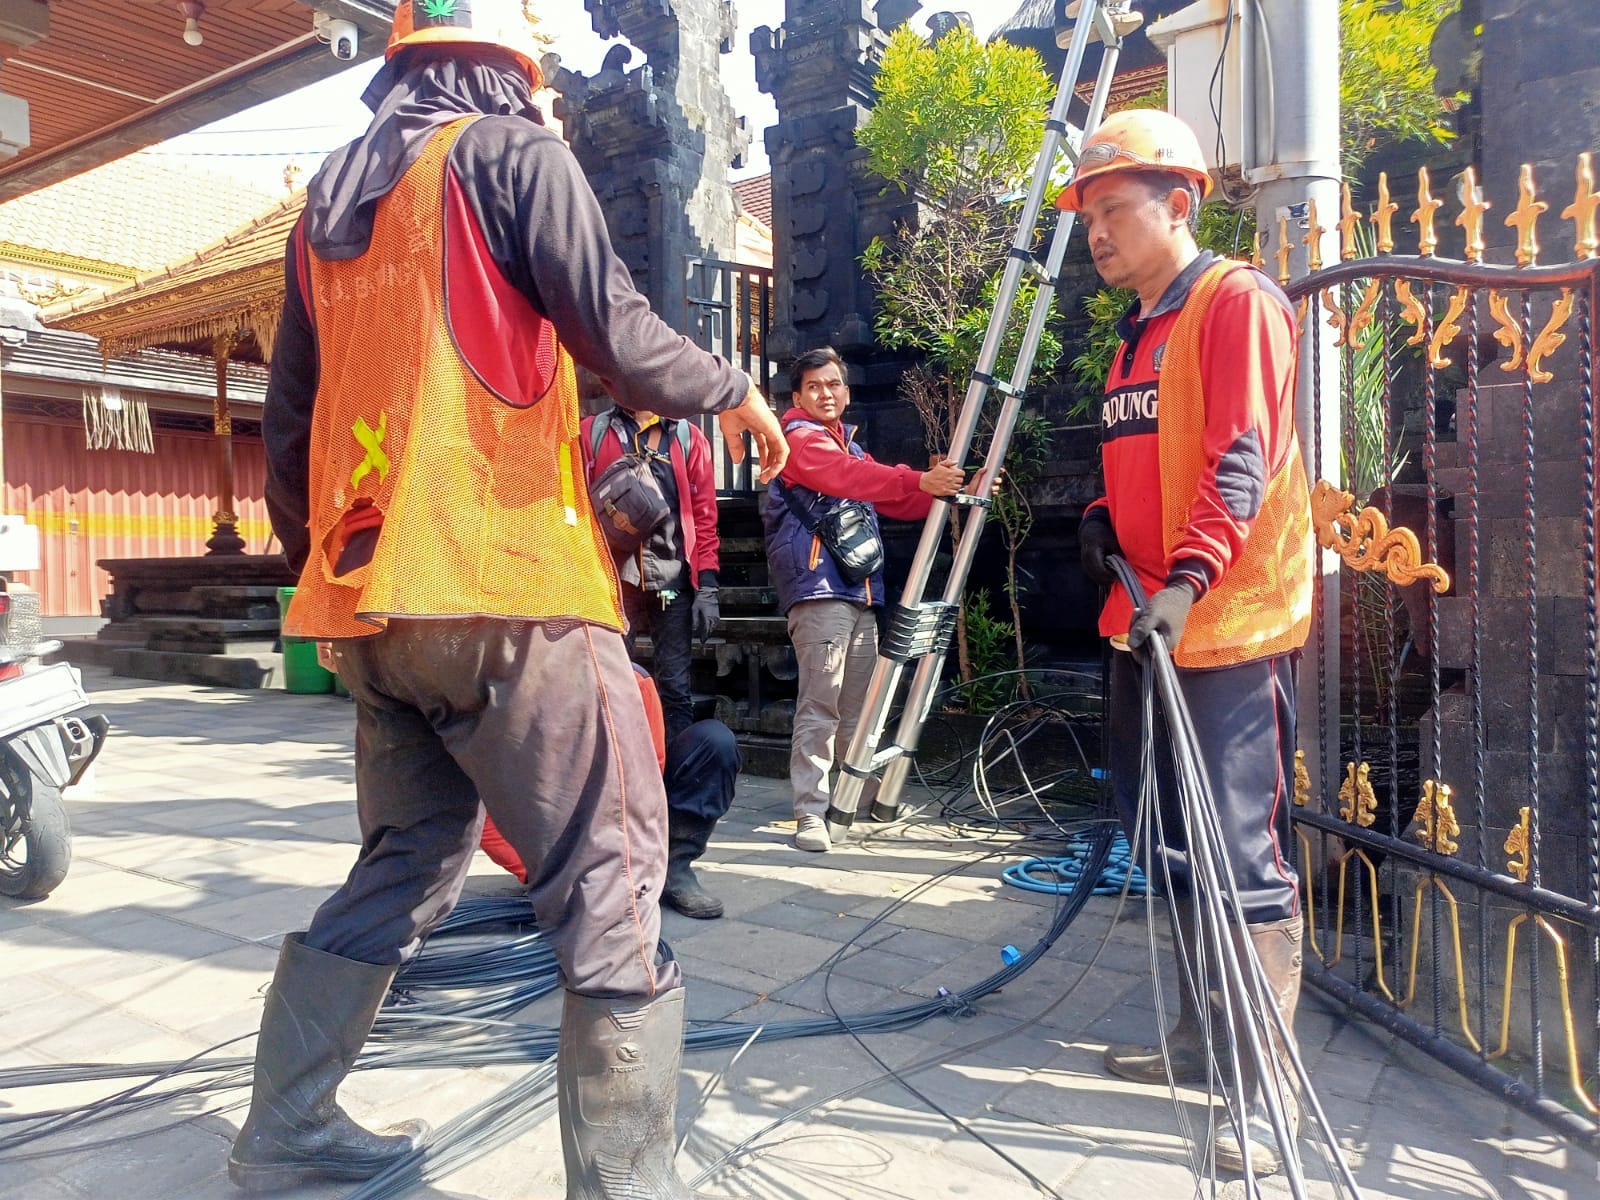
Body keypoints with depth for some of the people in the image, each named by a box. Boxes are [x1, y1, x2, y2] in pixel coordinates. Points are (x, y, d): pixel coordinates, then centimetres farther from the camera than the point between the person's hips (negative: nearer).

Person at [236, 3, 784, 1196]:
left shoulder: (329, 196, 21)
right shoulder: (513, 152, 1)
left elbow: (289, 418, 21)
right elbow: (612, 330, -11)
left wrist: (315, 568, 30)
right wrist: (732, 390, 7)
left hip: (368, 598, 8)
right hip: (505, 581, -8)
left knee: (407, 864, 21)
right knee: (610, 883, -2)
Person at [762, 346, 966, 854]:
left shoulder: (852, 447, 27)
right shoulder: (800, 439, 1)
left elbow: (896, 502, 19)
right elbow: (849, 477, -18)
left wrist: (950, 489, 4)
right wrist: (919, 480, -28)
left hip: (860, 591, 8)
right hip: (818, 588, -8)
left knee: (856, 707, 9)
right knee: (819, 704, -12)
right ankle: (810, 815, -10)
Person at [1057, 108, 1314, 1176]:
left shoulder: (1238, 301, -7)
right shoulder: (1136, 334, 19)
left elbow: (1244, 460, -19)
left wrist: (1189, 577, -29)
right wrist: (1104, 520, 7)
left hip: (1233, 629, -9)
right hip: (1148, 626, 9)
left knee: (1248, 856, -5)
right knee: (1177, 848, 16)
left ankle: (1266, 1088, 8)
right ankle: (1202, 1038, 32)